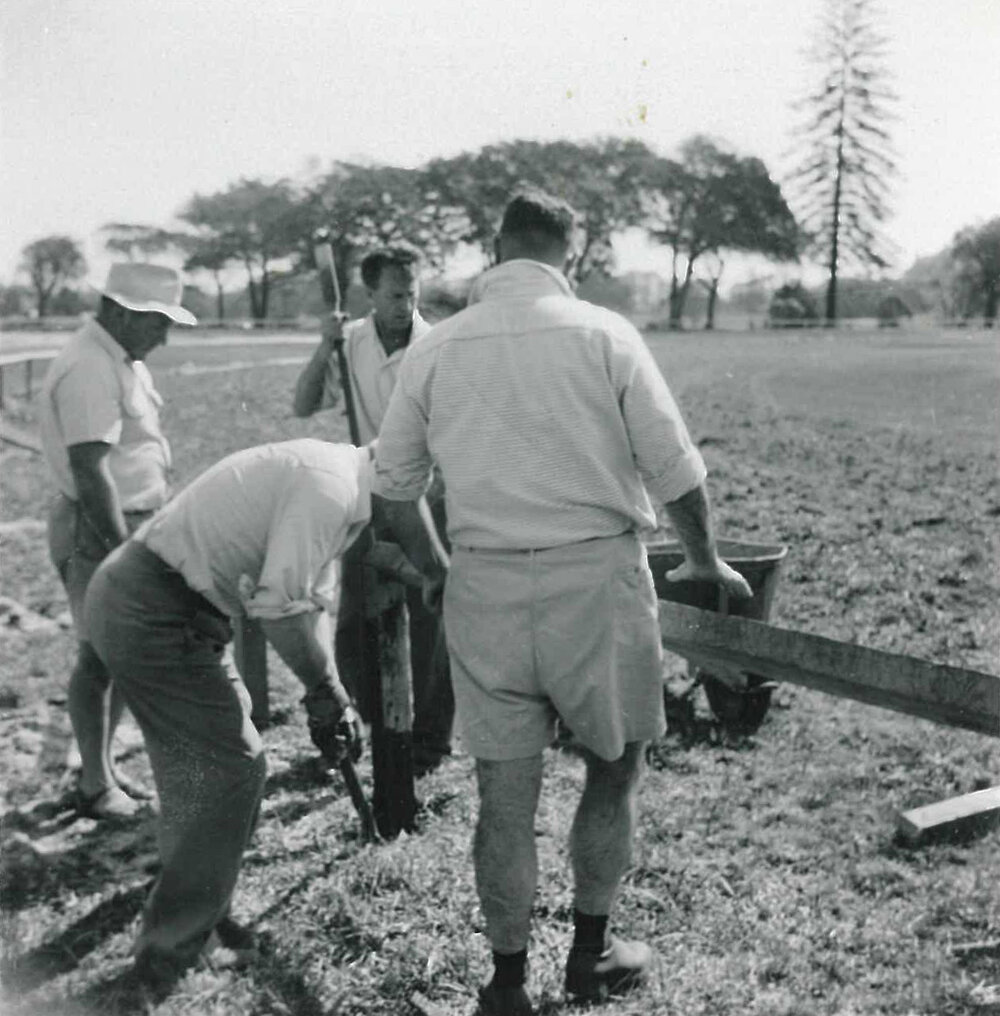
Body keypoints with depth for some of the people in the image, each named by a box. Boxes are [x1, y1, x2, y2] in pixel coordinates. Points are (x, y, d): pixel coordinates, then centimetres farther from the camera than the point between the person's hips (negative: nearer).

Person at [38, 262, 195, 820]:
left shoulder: (124, 360, 12)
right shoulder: (89, 369, -20)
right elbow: (90, 472, -25)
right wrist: (123, 551, -23)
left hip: (136, 524, 10)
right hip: (98, 530, -10)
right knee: (100, 655, 0)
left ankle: (104, 768, 28)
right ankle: (95, 786, 12)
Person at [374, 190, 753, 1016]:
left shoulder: (435, 349, 3)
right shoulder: (602, 334, -5)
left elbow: (394, 486, 9)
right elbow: (675, 469, -3)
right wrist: (705, 562, 13)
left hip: (484, 585, 2)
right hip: (595, 576, -2)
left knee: (505, 794, 11)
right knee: (615, 765, 19)